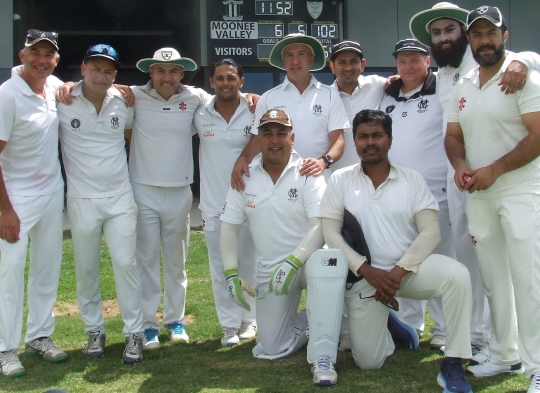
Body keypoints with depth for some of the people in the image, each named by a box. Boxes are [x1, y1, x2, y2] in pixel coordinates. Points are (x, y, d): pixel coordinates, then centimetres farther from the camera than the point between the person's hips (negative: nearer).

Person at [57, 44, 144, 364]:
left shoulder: (122, 102, 2)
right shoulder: (63, 102, -7)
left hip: (120, 197, 1)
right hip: (82, 200, -1)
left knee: (126, 263, -1)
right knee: (86, 268, 8)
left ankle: (134, 333, 9)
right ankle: (95, 331, 24)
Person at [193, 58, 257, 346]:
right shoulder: (200, 115, 0)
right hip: (213, 204, 1)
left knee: (248, 263, 9)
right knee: (220, 267, 5)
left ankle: (250, 319, 23)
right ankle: (229, 324, 15)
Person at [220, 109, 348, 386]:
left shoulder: (306, 174, -11)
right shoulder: (245, 177, -1)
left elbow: (321, 225, -20)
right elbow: (229, 227, 3)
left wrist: (293, 262, -31)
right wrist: (231, 273, -6)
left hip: (309, 258, -3)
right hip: (270, 268, 4)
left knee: (330, 261, -40)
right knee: (269, 350, 1)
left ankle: (322, 358, -33)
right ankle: (311, 321, 32)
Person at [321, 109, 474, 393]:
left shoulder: (412, 180, 1)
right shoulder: (340, 180, 1)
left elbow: (431, 232, -6)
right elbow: (330, 232, -5)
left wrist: (399, 271, -18)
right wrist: (367, 270, -16)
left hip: (408, 268, 0)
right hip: (364, 276, 0)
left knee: (457, 274, -31)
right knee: (368, 362, -2)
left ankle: (452, 365, -21)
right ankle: (386, 325, 34)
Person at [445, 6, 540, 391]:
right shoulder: (464, 86, 13)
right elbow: (453, 136, 19)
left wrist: (494, 170, -17)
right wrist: (460, 165, -3)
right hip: (478, 195, 7)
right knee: (493, 279, 12)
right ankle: (505, 355, 24)